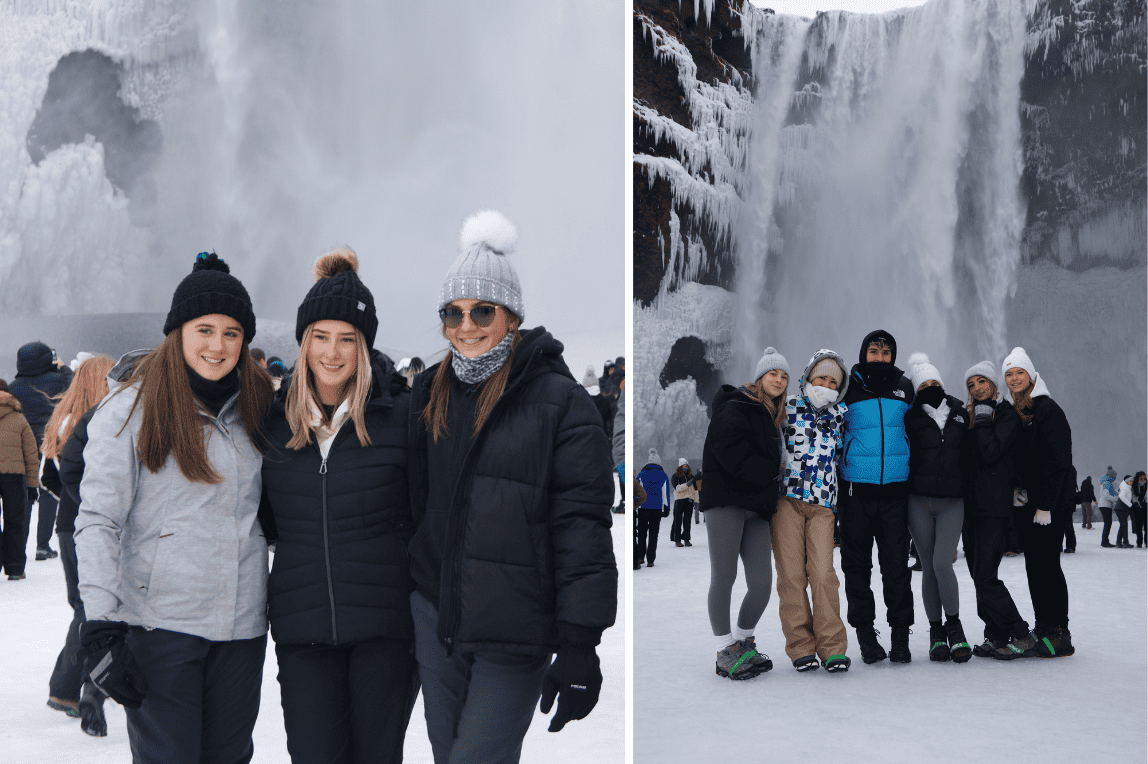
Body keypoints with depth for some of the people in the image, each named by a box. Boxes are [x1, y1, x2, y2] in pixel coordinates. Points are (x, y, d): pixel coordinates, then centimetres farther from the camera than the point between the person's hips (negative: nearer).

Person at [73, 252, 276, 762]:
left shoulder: (255, 407, 11)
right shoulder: (131, 409, -4)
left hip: (241, 625, 5)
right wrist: (100, 625, -15)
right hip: (158, 623, -4)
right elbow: (98, 522, -9)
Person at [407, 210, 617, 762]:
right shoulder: (429, 392, 8)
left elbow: (583, 525, -13)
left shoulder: (559, 401, -11)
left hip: (514, 632, -6)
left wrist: (580, 647, -16)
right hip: (435, 613, 6)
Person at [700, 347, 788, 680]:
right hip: (726, 500, -7)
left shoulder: (772, 419, 24)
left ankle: (743, 642, 15)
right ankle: (726, 653, -1)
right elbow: (729, 450, -16)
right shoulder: (735, 408, -3)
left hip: (757, 508, 7)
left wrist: (773, 486, 10)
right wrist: (770, 474, -7)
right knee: (724, 577, -8)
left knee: (762, 582, -3)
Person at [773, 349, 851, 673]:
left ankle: (832, 648, -5)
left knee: (823, 573, -10)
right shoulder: (787, 408, 7)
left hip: (822, 504, 2)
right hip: (787, 499, -1)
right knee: (792, 573, -5)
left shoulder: (841, 417, 15)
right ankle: (801, 648, 1)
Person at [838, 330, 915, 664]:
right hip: (856, 489, -1)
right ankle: (865, 632, 13)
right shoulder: (847, 389, 1)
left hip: (895, 489, 1)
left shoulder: (903, 388, 9)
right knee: (857, 563, 4)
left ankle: (901, 633, 7)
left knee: (896, 563, 1)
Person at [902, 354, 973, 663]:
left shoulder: (960, 414, 8)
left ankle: (954, 626, 2)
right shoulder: (911, 418, 3)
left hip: (952, 501, 0)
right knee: (928, 567, 3)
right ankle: (936, 632, 14)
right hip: (919, 501, 0)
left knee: (942, 563, -14)